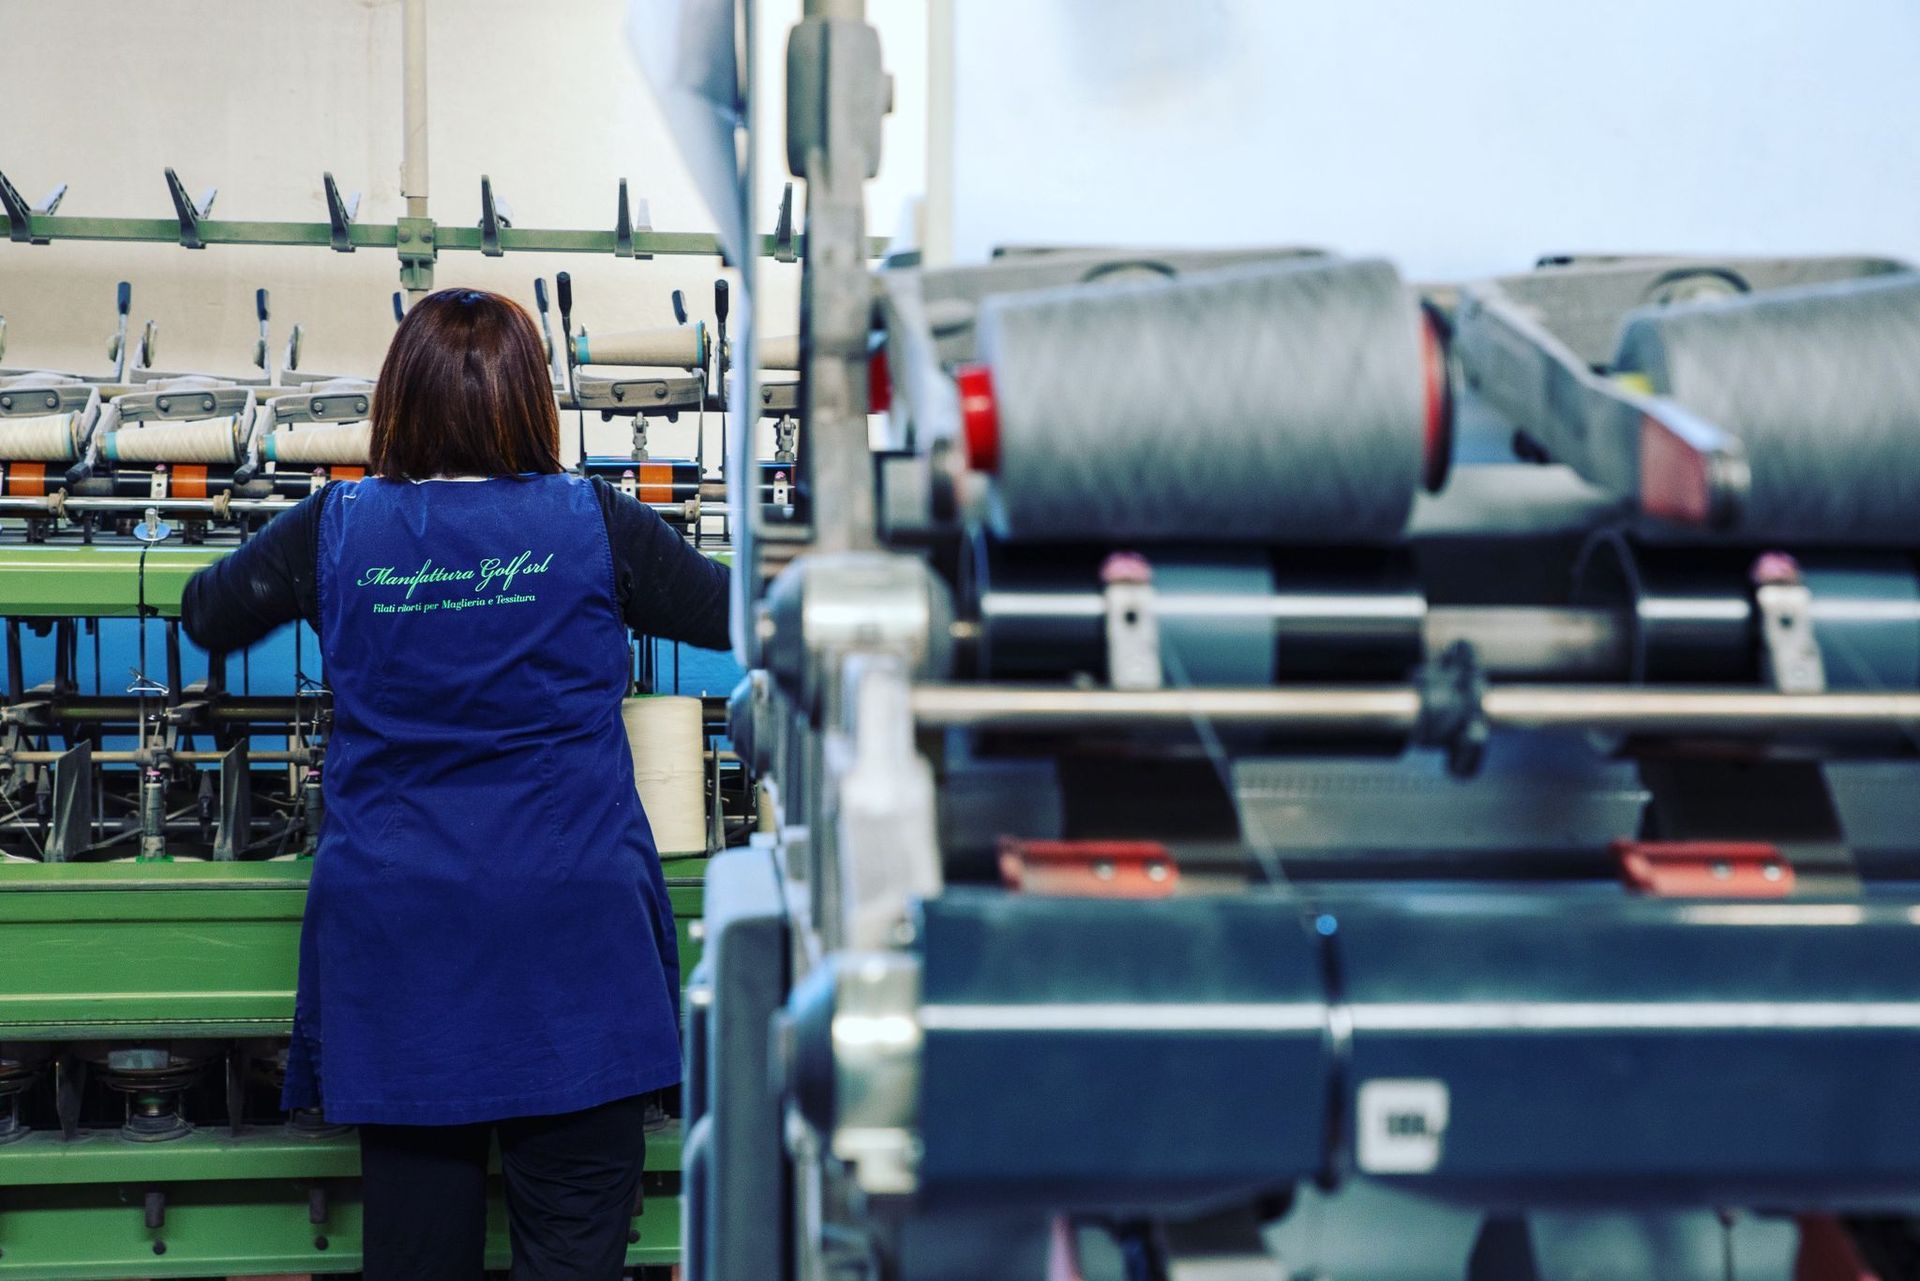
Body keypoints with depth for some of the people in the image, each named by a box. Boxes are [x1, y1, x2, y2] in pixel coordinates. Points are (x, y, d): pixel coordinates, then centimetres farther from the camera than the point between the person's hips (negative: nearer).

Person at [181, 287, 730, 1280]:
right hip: (570, 929, -2)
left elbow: (207, 615, 17)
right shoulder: (593, 524, -4)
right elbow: (732, 615, 9)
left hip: (396, 928, 2)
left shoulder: (339, 527, 0)